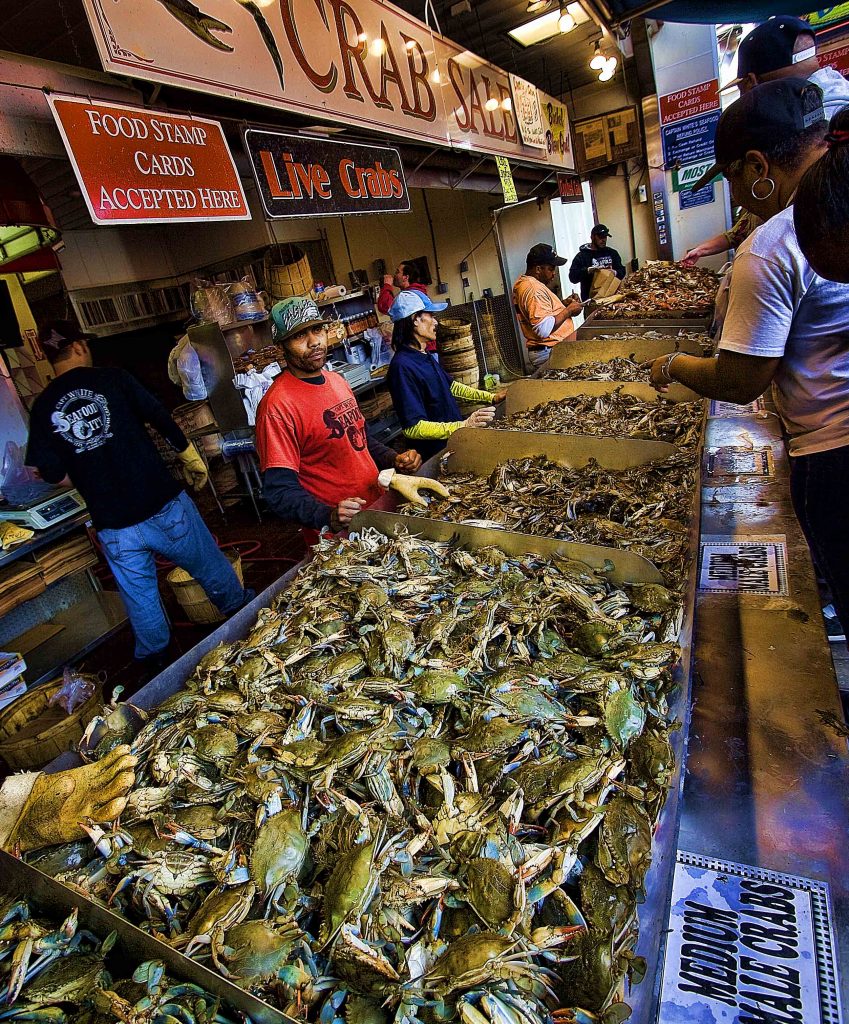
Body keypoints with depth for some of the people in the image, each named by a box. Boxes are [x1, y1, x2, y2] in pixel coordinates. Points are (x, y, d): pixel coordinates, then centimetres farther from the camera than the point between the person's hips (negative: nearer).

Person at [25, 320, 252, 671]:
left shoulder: (42, 408, 1)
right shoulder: (113, 379, -5)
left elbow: (53, 473, 0)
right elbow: (165, 422, -4)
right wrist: (192, 461, 9)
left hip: (113, 526, 3)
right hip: (163, 505, -2)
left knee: (139, 597, 19)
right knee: (212, 569, 17)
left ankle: (157, 661, 37)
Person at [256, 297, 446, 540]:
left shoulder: (337, 381, 6)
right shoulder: (277, 406, -20)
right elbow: (279, 490, -22)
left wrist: (395, 460, 3)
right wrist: (329, 517, -37)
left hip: (379, 506, 8)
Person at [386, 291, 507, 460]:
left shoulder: (424, 356, 9)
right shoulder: (402, 366, -21)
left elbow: (451, 386, 24)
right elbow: (413, 428, -25)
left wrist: (492, 397, 20)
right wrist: (464, 425, -30)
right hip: (436, 454, -9)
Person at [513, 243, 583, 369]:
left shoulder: (522, 282, 14)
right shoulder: (534, 288, -19)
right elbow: (544, 329, -29)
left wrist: (563, 304, 10)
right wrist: (568, 310, -16)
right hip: (550, 353, -11)